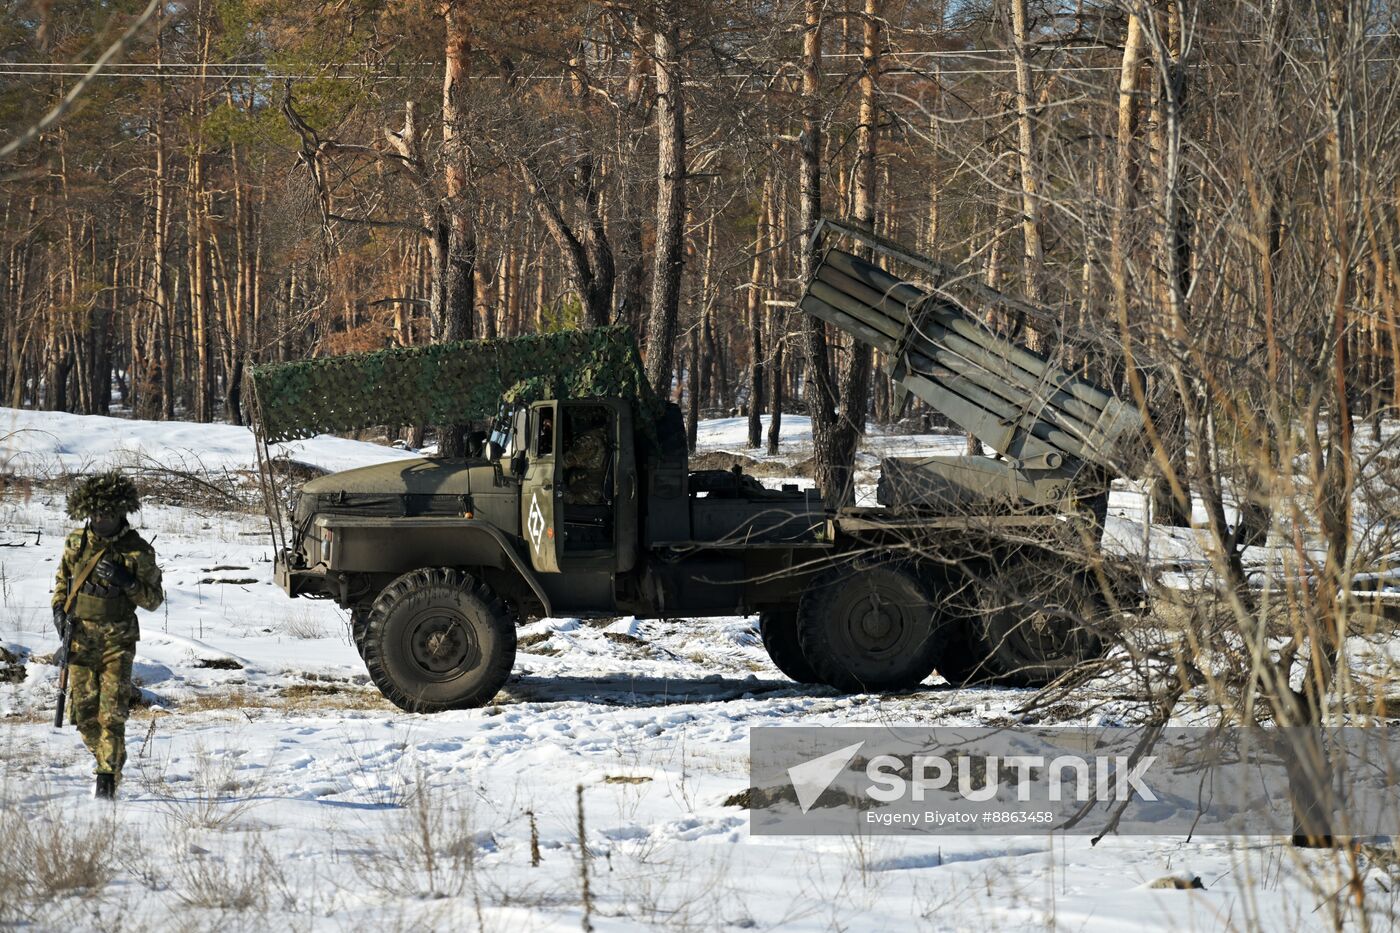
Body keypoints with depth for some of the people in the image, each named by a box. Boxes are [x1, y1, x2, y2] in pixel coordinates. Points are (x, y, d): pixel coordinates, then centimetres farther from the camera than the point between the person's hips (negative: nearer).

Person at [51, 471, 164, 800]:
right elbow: (62, 578, 21)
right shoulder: (77, 542, 5)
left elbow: (154, 598, 0)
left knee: (112, 712, -9)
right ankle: (105, 758, 27)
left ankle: (108, 778, -6)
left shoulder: (138, 551, -5)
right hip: (80, 636, 3)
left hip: (118, 640, -3)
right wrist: (59, 609, 3)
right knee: (84, 711, 5)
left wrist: (126, 580, -17)